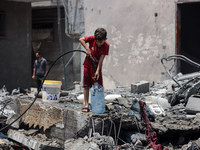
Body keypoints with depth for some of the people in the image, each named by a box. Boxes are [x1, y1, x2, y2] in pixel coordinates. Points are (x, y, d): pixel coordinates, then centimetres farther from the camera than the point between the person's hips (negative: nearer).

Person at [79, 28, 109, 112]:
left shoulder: (106, 46, -18)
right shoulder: (92, 39, -15)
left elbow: (101, 59, -19)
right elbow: (81, 39, -14)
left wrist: (97, 71, -25)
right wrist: (87, 49, -24)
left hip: (97, 66, -1)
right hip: (88, 65, 1)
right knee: (86, 86, -1)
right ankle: (86, 105, 2)